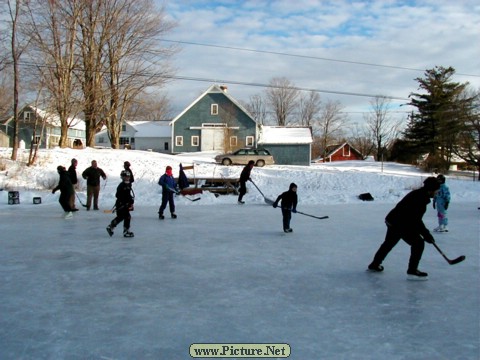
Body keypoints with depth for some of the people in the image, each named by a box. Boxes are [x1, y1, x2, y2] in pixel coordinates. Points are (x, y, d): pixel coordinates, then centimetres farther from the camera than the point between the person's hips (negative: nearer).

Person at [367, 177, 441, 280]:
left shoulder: (418, 194, 11)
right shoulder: (420, 197, -20)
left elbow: (414, 217, 20)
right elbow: (415, 221, -23)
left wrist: (425, 232, 21)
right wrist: (426, 234, -17)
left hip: (393, 221, 11)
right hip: (400, 224, -11)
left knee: (389, 243, 25)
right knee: (418, 243, -7)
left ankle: (375, 265, 40)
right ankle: (412, 271, -3)